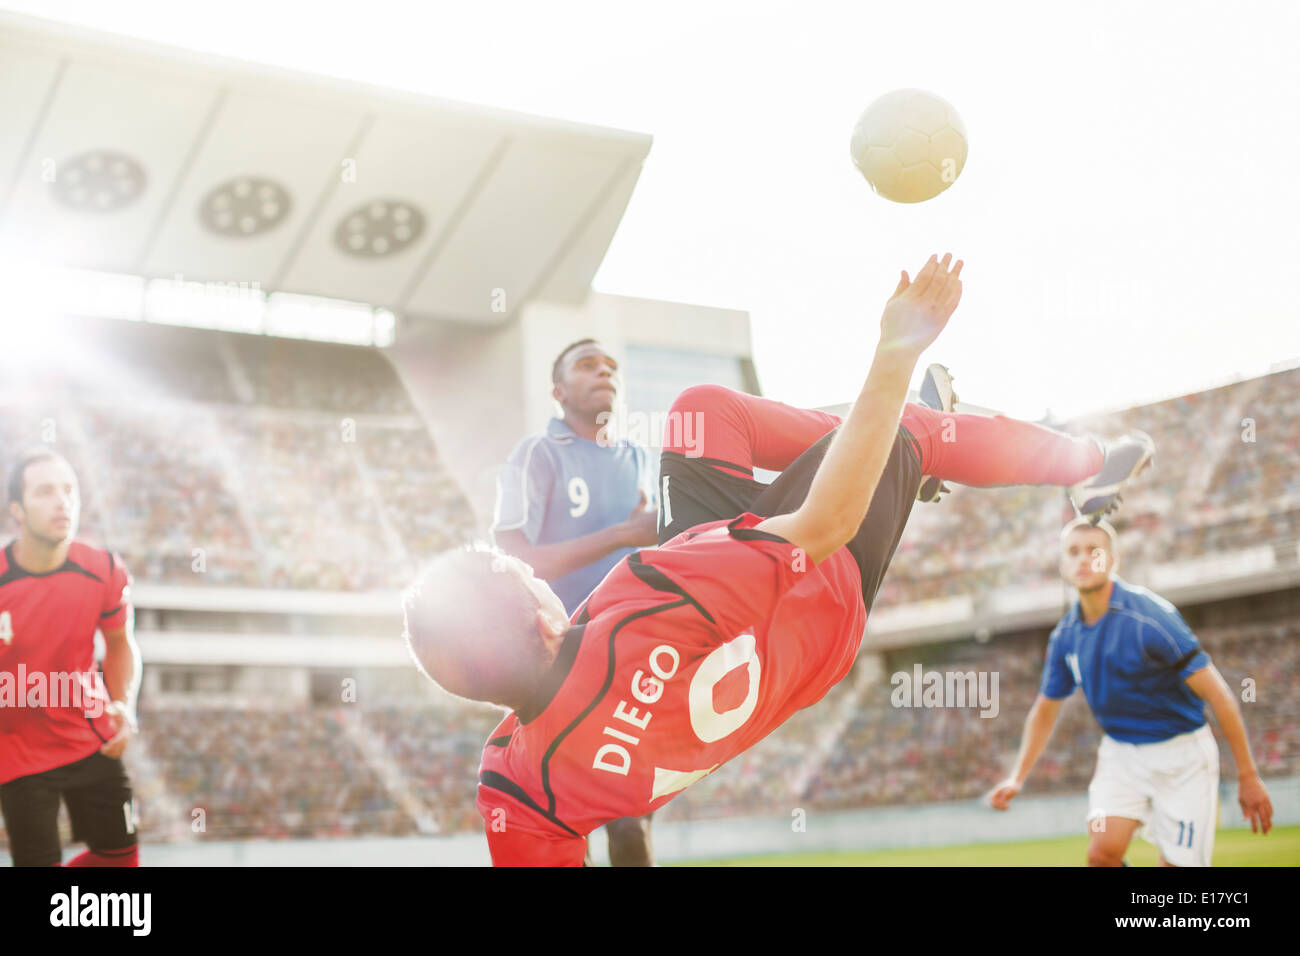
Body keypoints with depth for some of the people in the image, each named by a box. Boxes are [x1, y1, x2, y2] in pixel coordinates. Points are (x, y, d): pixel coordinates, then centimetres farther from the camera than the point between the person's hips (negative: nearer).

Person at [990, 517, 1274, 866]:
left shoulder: (1149, 616, -20)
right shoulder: (1065, 635, -1)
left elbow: (1218, 695, -17)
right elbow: (1045, 709, 15)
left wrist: (1248, 777, -15)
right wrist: (1017, 778, 9)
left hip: (1180, 751, -4)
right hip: (1120, 752, 4)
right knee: (1103, 852, -17)